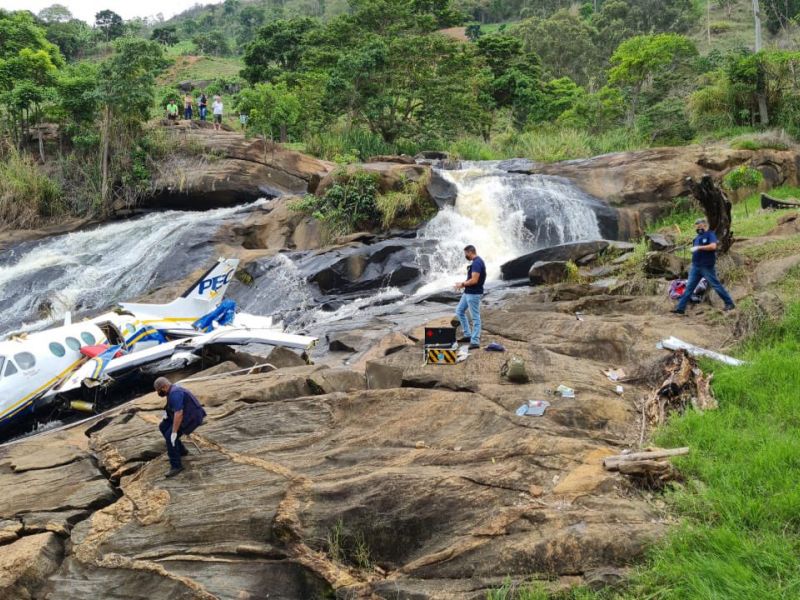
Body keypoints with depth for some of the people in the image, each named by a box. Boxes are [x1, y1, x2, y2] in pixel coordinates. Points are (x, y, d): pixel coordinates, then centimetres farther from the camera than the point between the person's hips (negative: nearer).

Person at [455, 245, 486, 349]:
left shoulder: (476, 263, -21)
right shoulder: (477, 261, 13)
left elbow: (474, 280, -26)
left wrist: (462, 284, -12)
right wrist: (464, 284, 12)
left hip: (474, 294, -11)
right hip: (468, 292, 11)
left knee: (475, 317, -5)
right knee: (459, 311, 17)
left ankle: (475, 341, -2)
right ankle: (468, 335, 22)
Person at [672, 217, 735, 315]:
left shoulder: (710, 234, -6)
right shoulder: (698, 237, 17)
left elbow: (713, 246, -22)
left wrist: (699, 247, -20)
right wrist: (693, 249, 4)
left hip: (707, 266, -7)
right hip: (696, 266, 7)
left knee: (716, 285, -1)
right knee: (689, 287, 5)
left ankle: (729, 303, 11)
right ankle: (681, 307, 5)